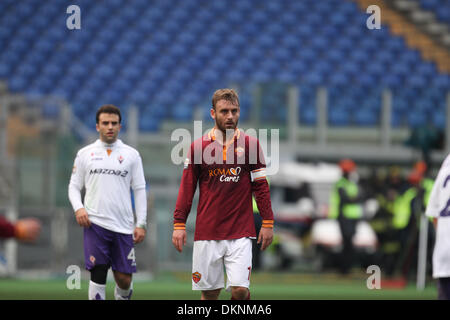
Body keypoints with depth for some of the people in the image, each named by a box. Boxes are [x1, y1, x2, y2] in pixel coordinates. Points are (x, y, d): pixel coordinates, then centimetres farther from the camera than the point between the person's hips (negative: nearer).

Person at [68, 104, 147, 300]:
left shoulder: (131, 155, 9)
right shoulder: (85, 154, 9)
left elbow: (139, 190, 9)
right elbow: (74, 186, 12)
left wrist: (141, 224, 1)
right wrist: (78, 208, -9)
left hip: (124, 225, 1)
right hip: (95, 224, -1)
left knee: (124, 279, 0)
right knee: (98, 275, -10)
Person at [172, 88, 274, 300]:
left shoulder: (250, 145, 3)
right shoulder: (198, 147, 4)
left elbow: (261, 186, 6)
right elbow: (187, 187, 7)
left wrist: (267, 223, 1)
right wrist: (179, 224, 2)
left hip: (240, 234, -1)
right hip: (207, 233, 1)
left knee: (240, 290, -12)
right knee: (209, 292, 4)